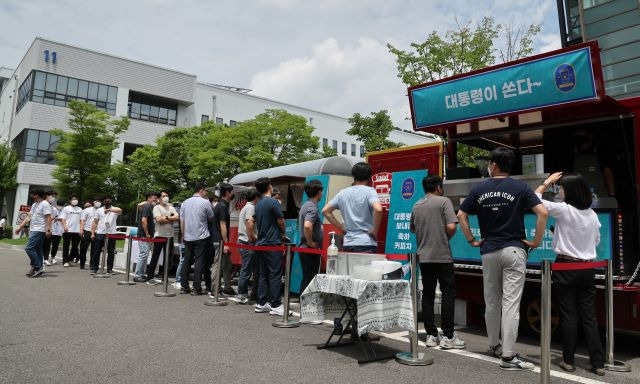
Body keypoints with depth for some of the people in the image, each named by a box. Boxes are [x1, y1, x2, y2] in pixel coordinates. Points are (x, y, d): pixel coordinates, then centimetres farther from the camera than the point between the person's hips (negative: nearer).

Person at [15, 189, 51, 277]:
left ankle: (38, 267, -9)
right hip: (34, 230, 10)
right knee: (37, 250, 11)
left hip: (39, 230, -10)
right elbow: (29, 217, 21)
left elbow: (48, 218, -19)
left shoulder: (45, 204, -11)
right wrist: (20, 227, 17)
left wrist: (48, 230, -26)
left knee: (29, 248, -15)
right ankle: (37, 269, 15)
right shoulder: (34, 205, 19)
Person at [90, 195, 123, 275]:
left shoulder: (115, 209, 2)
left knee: (111, 252, 4)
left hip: (111, 234, -1)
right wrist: (92, 233, 1)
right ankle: (94, 268, 12)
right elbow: (95, 222, 9)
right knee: (96, 252, 3)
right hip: (100, 233, 1)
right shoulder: (99, 210, 9)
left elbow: (120, 210, -24)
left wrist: (110, 209, -38)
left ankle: (110, 269, 13)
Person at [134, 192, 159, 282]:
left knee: (144, 255, 12)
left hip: (147, 236, 10)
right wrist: (147, 233, -20)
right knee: (143, 255, -9)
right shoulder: (147, 207, -13)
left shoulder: (150, 207, 15)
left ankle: (142, 274, 18)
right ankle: (137, 275, -5)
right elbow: (144, 220, -23)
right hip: (144, 236, -10)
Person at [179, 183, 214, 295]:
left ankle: (184, 287, 16)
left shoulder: (185, 203, 7)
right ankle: (196, 288, 0)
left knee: (187, 262, 12)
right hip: (201, 237, -5)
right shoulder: (205, 202, -8)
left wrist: (183, 236, 16)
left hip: (188, 238, 5)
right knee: (199, 262, -1)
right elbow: (211, 218, 2)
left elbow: (182, 221, 9)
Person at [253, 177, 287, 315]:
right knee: (275, 275, -4)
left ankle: (261, 304, 15)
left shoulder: (258, 205, 12)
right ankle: (275, 305, -2)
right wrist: (283, 234, 10)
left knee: (263, 274, 12)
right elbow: (281, 221, -10)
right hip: (273, 243, -8)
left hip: (261, 243, 8)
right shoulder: (273, 202, -13)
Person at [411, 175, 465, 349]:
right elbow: (451, 227, -15)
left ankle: (431, 335, 13)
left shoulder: (416, 206, 11)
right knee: (448, 294, 1)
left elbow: (412, 228, 22)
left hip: (423, 256, 5)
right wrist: (447, 238, 3)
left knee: (428, 295, 8)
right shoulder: (444, 201, -6)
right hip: (442, 256, -5)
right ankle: (448, 336, 2)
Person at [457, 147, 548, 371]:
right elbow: (542, 212, -12)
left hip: (489, 251, 3)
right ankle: (508, 356, -4)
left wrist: (472, 241, 11)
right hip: (514, 250, -2)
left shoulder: (479, 189, 2)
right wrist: (536, 242, -3)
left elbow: (461, 215, 4)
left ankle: (494, 345, 30)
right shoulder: (520, 188, -3)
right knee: (511, 303, -3)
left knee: (491, 302, 15)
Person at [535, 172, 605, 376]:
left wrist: (547, 182, 6)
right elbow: (596, 240, 16)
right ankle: (598, 363, 14)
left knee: (569, 316, 4)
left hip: (566, 267, -5)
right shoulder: (592, 214, 4)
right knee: (589, 316, 10)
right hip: (588, 268, 5)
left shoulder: (564, 210, -13)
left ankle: (569, 361, 14)